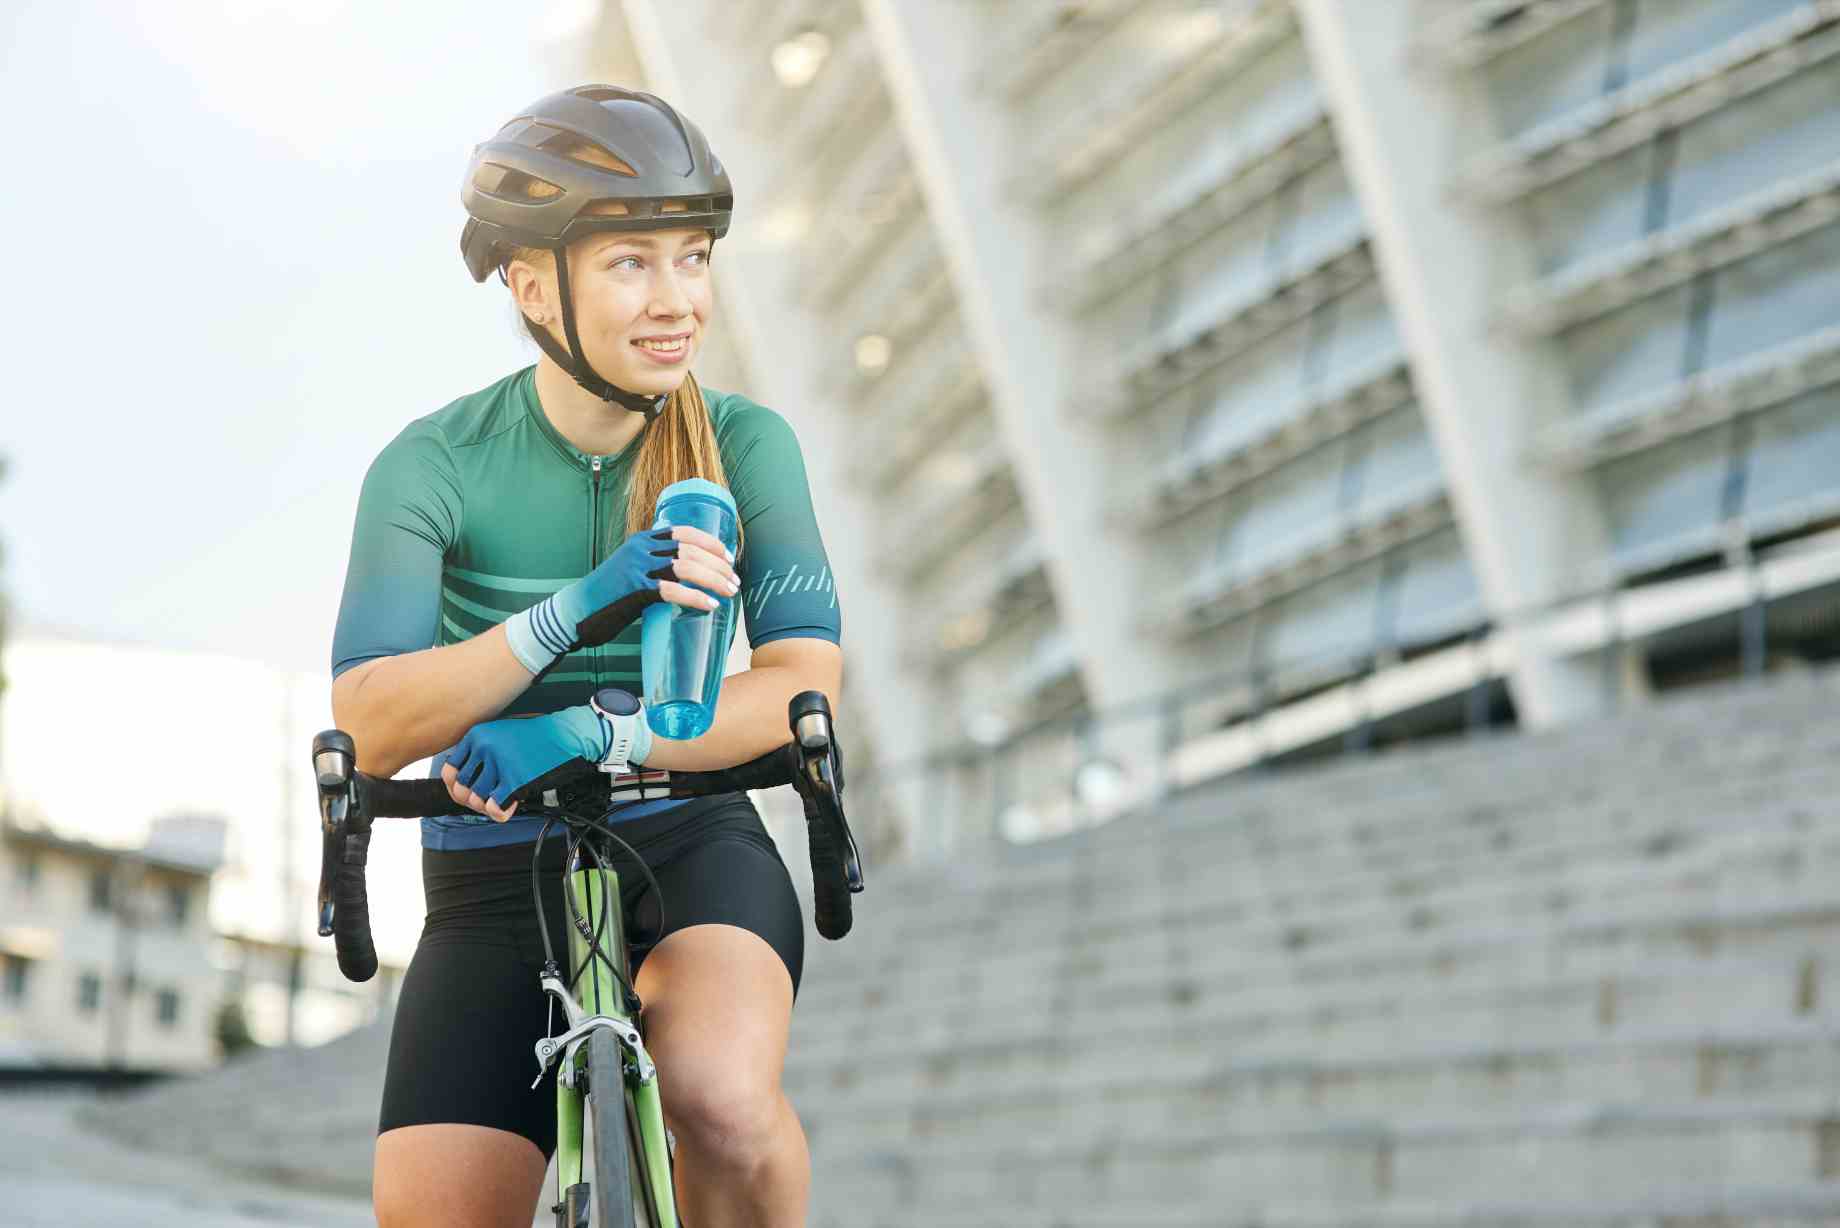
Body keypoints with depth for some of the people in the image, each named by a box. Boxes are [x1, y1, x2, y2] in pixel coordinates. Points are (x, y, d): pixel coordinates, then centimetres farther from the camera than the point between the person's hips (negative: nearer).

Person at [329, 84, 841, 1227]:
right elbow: (369, 726, -23)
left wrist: (589, 736, -31)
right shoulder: (435, 466, -12)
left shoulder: (743, 443, -7)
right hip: (496, 884, 1)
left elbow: (804, 684, -17)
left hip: (693, 846, -1)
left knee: (720, 1101, -31)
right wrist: (576, 610, -38)